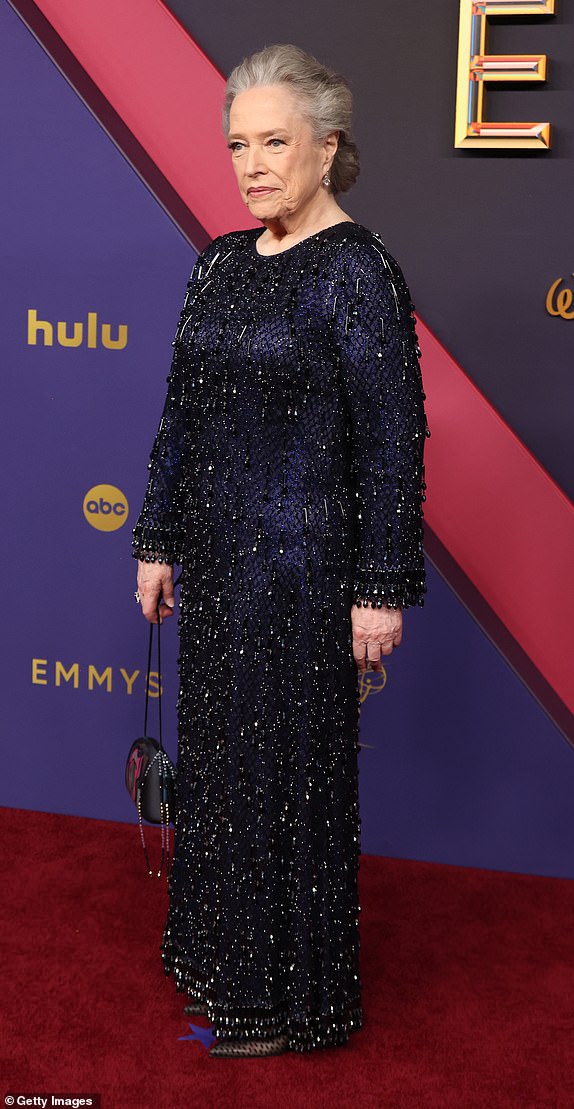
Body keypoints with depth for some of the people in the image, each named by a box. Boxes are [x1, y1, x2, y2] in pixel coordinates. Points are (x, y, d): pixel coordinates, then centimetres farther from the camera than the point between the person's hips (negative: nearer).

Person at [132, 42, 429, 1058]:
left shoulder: (354, 270, -12)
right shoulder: (221, 262, 9)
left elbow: (393, 439, -14)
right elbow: (183, 414, 13)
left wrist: (382, 590, -16)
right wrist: (158, 544, 12)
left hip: (302, 556, -7)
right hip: (218, 553, 8)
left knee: (291, 764, 4)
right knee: (218, 751, 17)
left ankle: (293, 998, 23)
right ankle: (224, 957, 37)